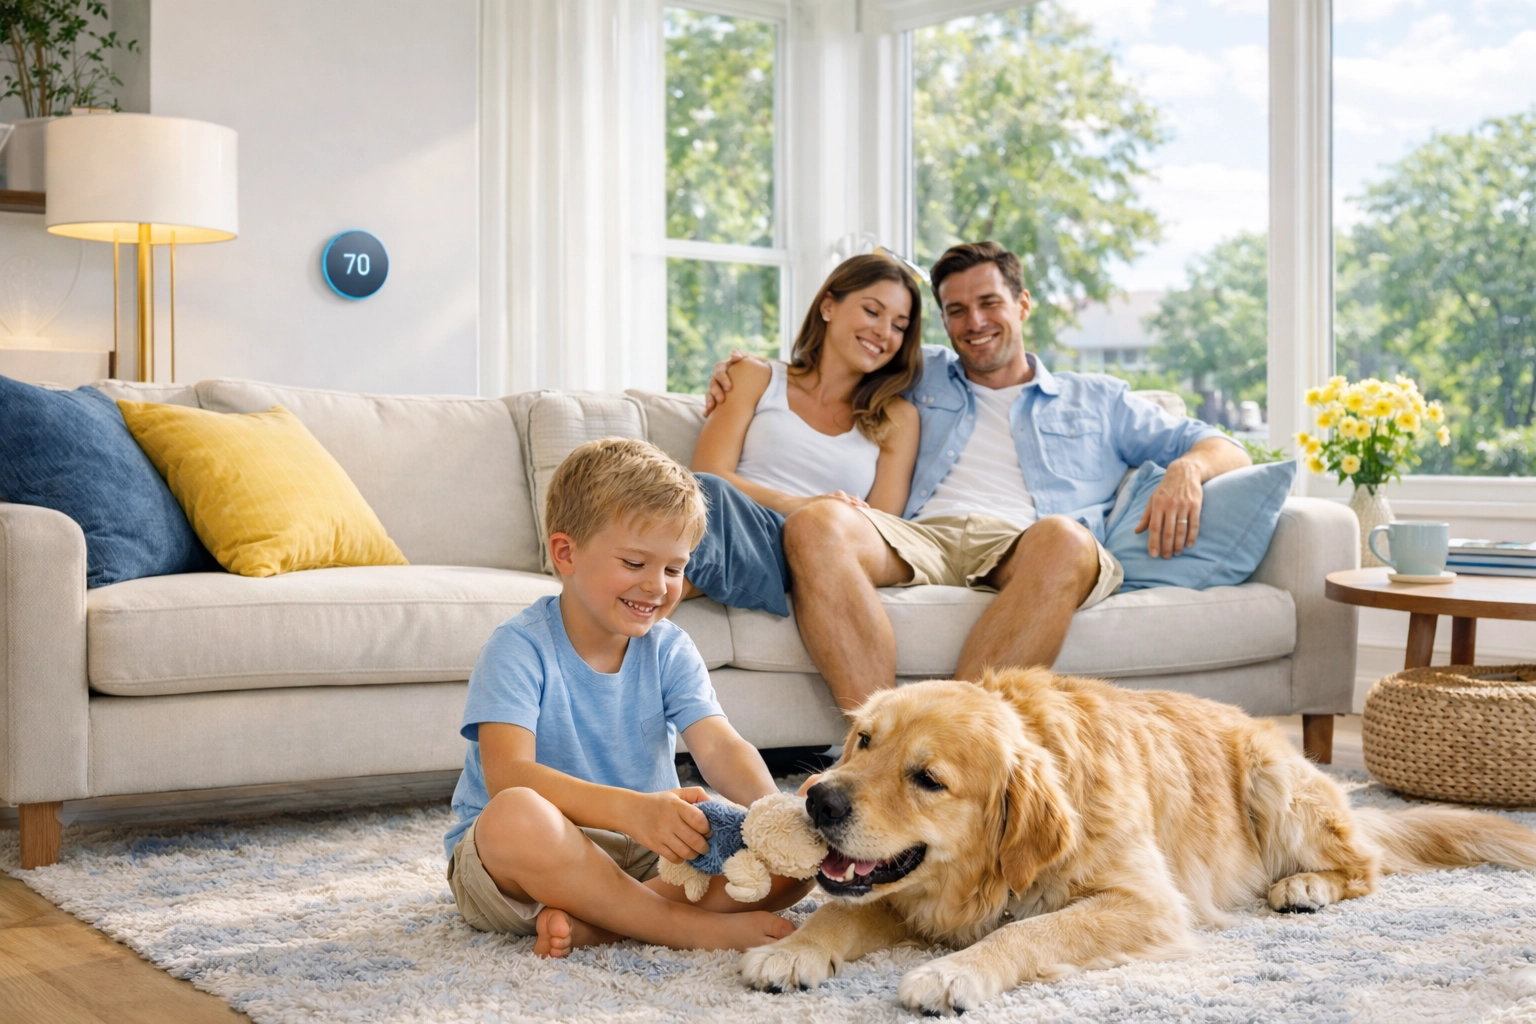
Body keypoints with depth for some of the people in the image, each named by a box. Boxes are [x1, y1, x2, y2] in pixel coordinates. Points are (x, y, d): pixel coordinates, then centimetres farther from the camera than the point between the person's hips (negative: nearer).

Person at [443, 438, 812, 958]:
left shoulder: (669, 651, 2)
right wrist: (632, 809, -41)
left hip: (646, 858, 5)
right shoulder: (518, 648, -13)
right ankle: (694, 926, -27)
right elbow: (507, 774, -26)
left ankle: (591, 922, -25)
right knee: (515, 815, -39)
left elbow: (720, 746, -11)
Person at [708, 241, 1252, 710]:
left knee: (1062, 537, -40)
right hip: (925, 537, 1)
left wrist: (1187, 469, -1)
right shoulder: (920, 377, 35)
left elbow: (1223, 448, 25)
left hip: (1021, 547, -1)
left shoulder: (1097, 401, 30)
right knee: (816, 523, -33)